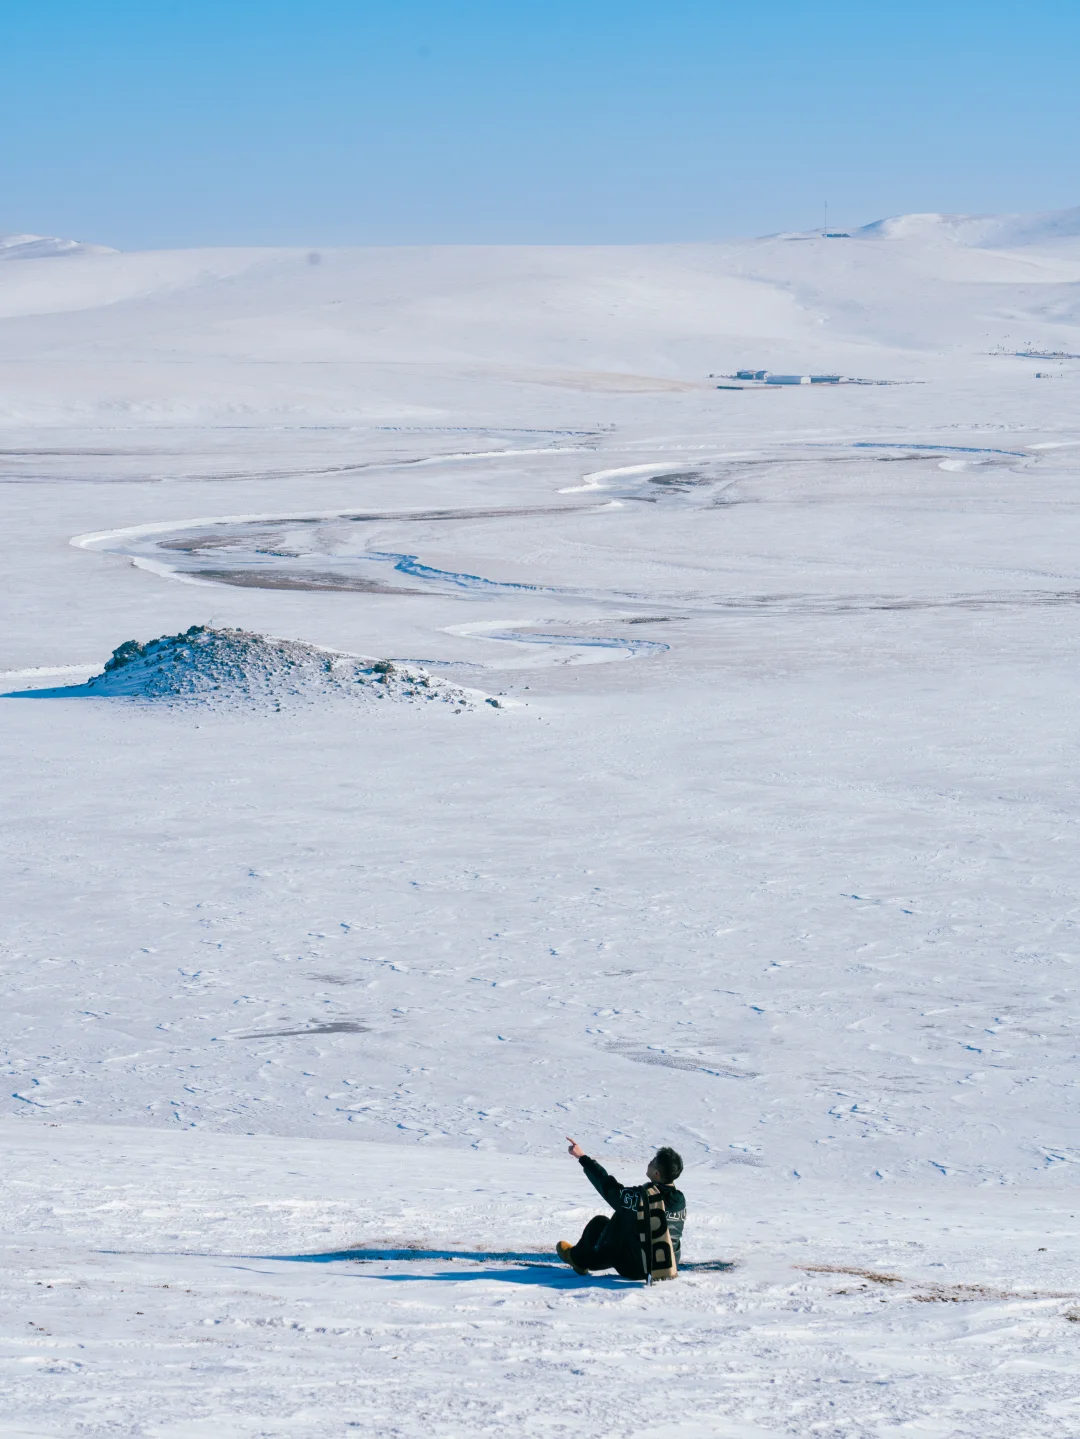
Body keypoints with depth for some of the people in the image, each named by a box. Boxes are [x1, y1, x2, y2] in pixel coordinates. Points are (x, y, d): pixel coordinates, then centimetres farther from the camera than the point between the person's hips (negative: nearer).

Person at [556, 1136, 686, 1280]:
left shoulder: (640, 1196, -25)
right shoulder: (680, 1200, -7)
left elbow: (609, 1186, -11)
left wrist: (583, 1158, -1)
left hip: (635, 1269, -6)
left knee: (599, 1223, 16)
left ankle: (579, 1259, 43)